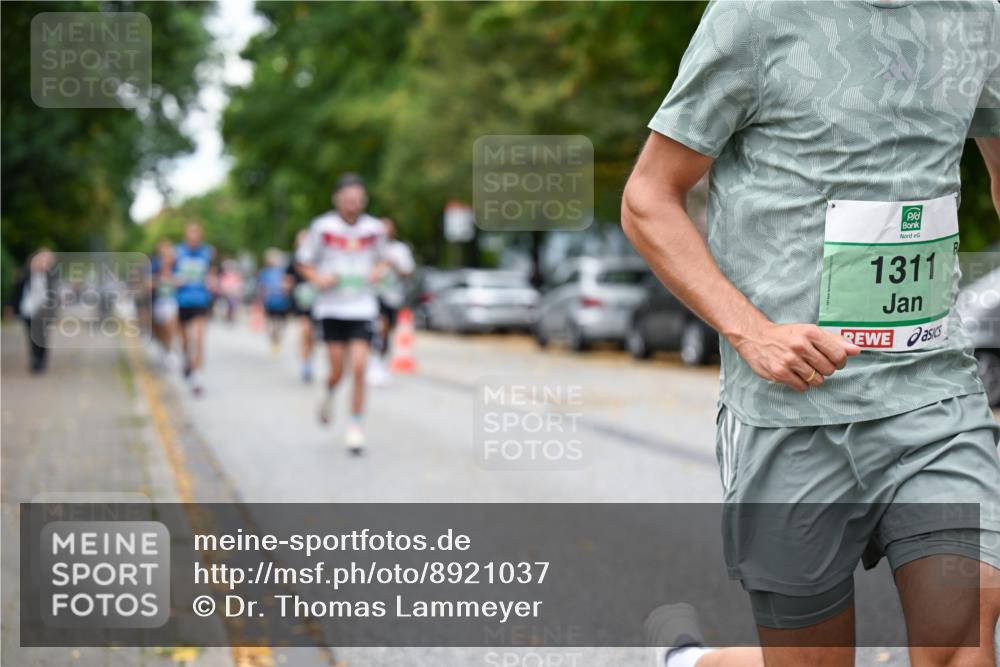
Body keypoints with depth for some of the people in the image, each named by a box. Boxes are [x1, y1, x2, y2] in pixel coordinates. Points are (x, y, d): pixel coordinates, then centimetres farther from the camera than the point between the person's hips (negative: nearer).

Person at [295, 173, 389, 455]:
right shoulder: (322, 227, -5)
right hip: (331, 307, -1)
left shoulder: (375, 228, 0)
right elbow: (304, 262, 5)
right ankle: (329, 395, 36)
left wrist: (378, 271, -4)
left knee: (359, 368, -9)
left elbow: (382, 259, 18)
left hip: (362, 308, 1)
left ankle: (356, 427, 3)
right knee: (337, 370, 0)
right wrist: (319, 279, -13)